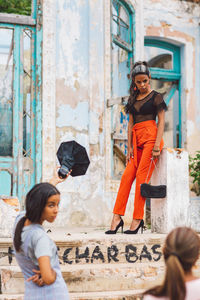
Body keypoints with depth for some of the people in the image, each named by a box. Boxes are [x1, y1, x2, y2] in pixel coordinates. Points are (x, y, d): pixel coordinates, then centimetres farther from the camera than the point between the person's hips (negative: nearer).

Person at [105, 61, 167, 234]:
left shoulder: (155, 97, 3)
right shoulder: (133, 99, 19)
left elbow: (161, 121, -3)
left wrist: (157, 145, -12)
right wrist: (129, 147, 9)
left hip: (151, 137, -5)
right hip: (136, 140, 5)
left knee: (141, 176, -12)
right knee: (127, 176, -7)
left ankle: (138, 219, -8)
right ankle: (117, 217, -10)